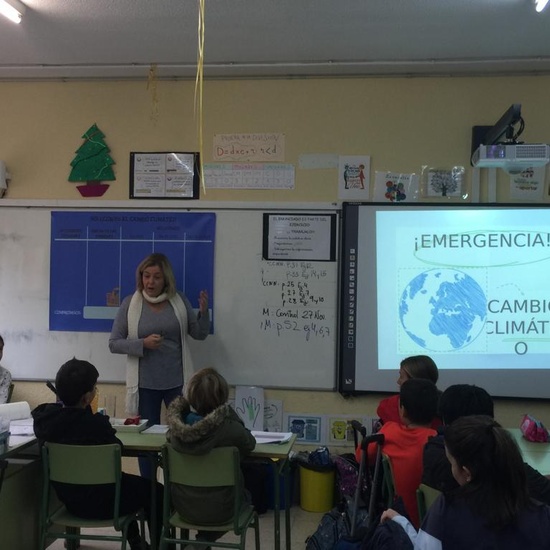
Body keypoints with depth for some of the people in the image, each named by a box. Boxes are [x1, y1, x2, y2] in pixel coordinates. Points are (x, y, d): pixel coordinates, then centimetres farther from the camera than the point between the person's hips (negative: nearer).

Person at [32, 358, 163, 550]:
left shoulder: (44, 417, -11)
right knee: (156, 491, 16)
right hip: (100, 502, -7)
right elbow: (116, 448, -11)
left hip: (68, 498, 8)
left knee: (129, 481, 34)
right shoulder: (96, 424, -31)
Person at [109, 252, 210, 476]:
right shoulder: (130, 303, -4)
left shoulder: (179, 300, 1)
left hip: (177, 381, 1)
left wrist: (203, 312, -14)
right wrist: (143, 344, -18)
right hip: (145, 383, -1)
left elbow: (199, 334, 5)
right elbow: (114, 343, -2)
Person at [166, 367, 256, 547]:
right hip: (219, 509, -4)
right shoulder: (231, 429, -25)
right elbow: (250, 444, -3)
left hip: (183, 506, 5)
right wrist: (229, 412, 1)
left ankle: (203, 539, 28)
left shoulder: (177, 427, -15)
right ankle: (205, 540, 18)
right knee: (245, 495, 29)